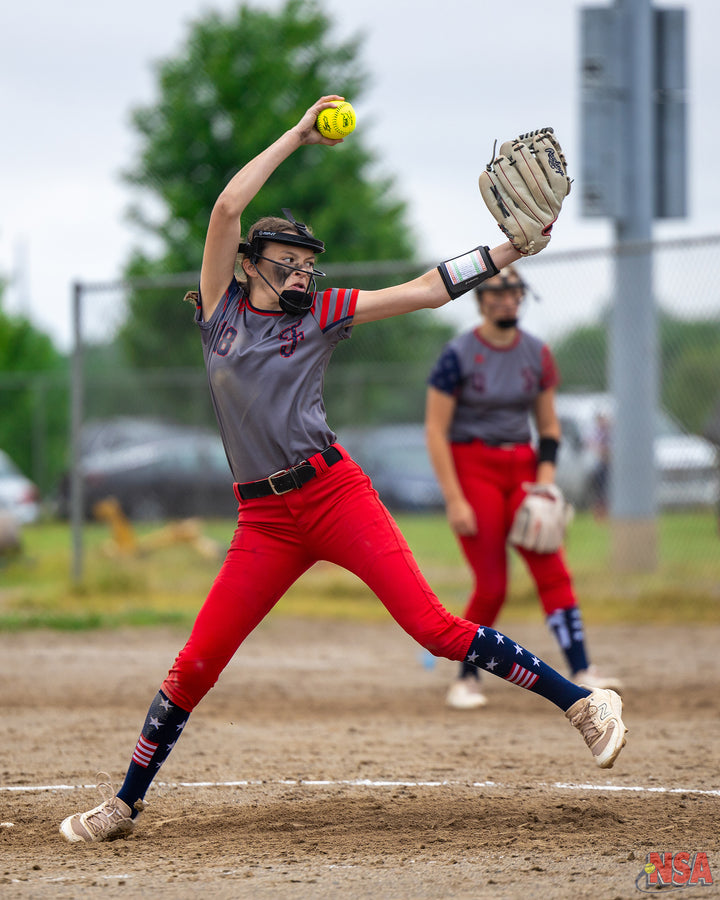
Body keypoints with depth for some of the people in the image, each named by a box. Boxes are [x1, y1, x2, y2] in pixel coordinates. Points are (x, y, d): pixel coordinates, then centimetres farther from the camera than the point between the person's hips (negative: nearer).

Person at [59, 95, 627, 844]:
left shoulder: (320, 315, 9)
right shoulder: (221, 306, 9)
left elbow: (425, 291, 7)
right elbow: (227, 210, -3)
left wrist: (512, 249, -1)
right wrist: (297, 136, 0)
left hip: (333, 494, -1)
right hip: (264, 521, 1)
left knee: (433, 627, -12)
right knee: (194, 667, -1)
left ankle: (579, 702, -9)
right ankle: (124, 806, 13)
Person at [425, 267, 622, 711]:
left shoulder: (537, 353, 6)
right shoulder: (458, 354, -9)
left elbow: (549, 425, 14)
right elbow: (435, 430, -9)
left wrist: (546, 479, -3)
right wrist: (454, 500, -15)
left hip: (521, 466, 4)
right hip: (472, 466, -4)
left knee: (552, 569, -10)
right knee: (491, 586, -8)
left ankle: (581, 671, -16)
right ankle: (467, 678, 11)